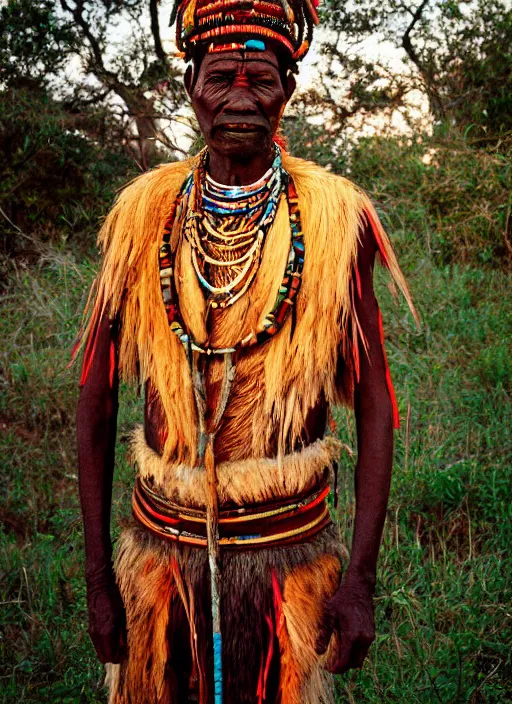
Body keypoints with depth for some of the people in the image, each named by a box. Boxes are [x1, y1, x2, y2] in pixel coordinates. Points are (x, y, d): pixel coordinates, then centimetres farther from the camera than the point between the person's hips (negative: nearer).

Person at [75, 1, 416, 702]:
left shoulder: (335, 220, -8)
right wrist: (96, 575, 0)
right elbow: (96, 403, 1)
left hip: (291, 550, -1)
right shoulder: (141, 215, -4)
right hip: (162, 544, 2)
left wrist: (361, 579, -9)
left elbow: (374, 408, -5)